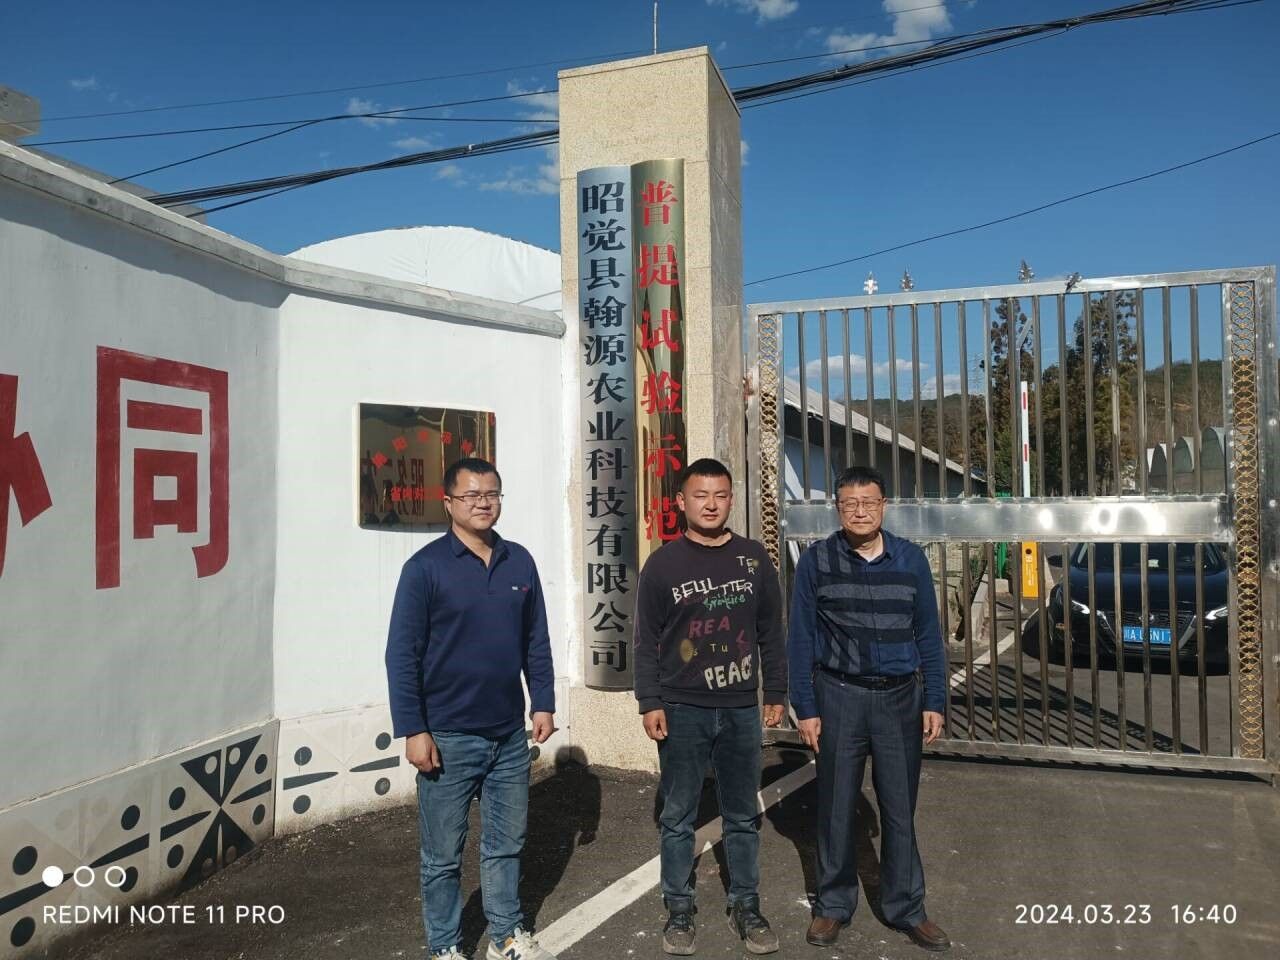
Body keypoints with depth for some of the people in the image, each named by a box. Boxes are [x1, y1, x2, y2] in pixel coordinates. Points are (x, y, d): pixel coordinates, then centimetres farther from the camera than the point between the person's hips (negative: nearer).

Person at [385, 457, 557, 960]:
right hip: (449, 738, -4)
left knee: (506, 844, 17)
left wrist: (543, 703, 7)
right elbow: (402, 654, -11)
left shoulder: (519, 561, 3)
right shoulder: (426, 566, -10)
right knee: (443, 855, 10)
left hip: (510, 735, 4)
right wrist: (413, 730, -14)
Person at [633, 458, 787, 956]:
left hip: (740, 709, 2)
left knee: (743, 816, 12)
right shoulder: (663, 564, -2)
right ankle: (679, 910, 23)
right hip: (681, 710, -2)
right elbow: (646, 641, -1)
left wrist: (776, 693, 8)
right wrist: (649, 702, -6)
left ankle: (746, 907, 27)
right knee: (678, 818, 8)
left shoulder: (754, 558, 4)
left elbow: (771, 632, 9)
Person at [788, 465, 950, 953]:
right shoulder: (816, 561, -3)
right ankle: (833, 904, 26)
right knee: (836, 807, 10)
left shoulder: (910, 558, 2)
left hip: (900, 697, 1)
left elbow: (928, 634, 6)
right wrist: (804, 708, -4)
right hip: (839, 696, -1)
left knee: (900, 808, 10)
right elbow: (801, 639, -2)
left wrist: (934, 702, 3)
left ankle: (906, 908, 26)